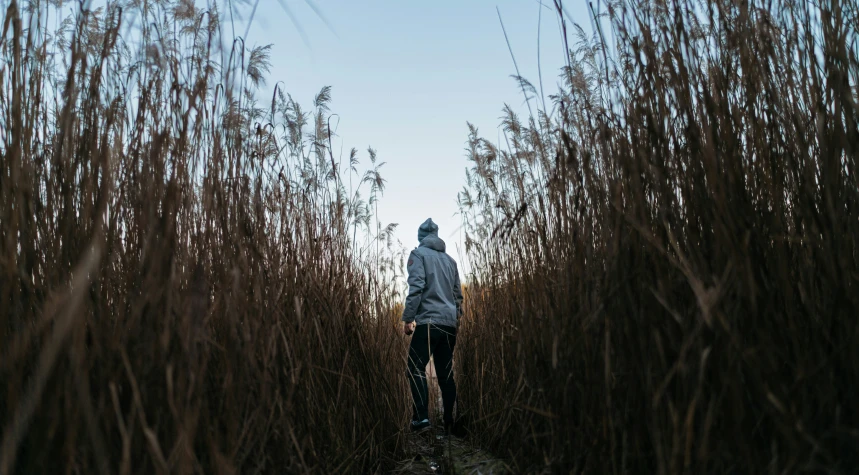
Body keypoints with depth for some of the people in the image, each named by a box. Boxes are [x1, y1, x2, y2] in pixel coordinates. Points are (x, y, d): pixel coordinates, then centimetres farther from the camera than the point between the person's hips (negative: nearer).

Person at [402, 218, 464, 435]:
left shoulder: (418, 254, 1)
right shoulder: (450, 259, 19)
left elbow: (416, 287, -12)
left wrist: (408, 318, -10)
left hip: (428, 321, -6)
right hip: (450, 323, 6)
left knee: (416, 369, -3)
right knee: (446, 373, 10)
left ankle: (421, 418, -12)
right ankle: (450, 422, 10)